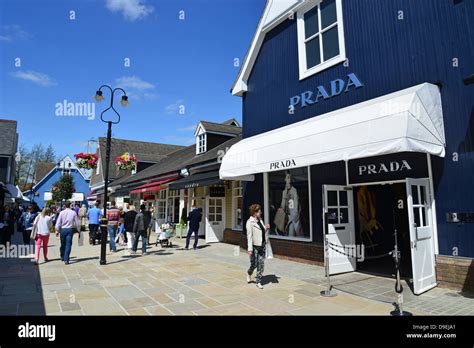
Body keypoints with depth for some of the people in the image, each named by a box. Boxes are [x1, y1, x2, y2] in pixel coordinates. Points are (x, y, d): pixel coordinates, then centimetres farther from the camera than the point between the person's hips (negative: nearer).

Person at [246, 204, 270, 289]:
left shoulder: (260, 220, 10)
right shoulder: (250, 222, -12)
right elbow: (249, 236, -16)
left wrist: (266, 228, 0)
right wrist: (250, 249, -19)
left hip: (262, 246, 6)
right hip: (254, 246, -6)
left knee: (261, 264, 6)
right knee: (254, 264, 4)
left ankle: (258, 282, 17)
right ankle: (249, 273, 36)